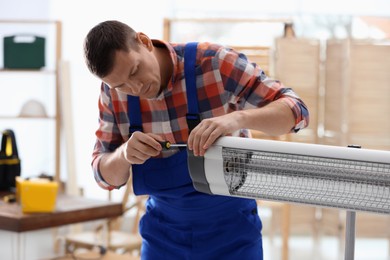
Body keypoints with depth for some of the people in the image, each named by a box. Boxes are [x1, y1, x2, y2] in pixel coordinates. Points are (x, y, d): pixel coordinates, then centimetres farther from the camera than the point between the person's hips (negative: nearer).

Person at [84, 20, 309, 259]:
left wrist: (237, 119, -41)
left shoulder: (216, 63, -21)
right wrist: (125, 153, -28)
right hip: (164, 228, 3)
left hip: (230, 224, -3)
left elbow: (295, 110, -22)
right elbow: (106, 174, -5)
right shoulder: (113, 91, -9)